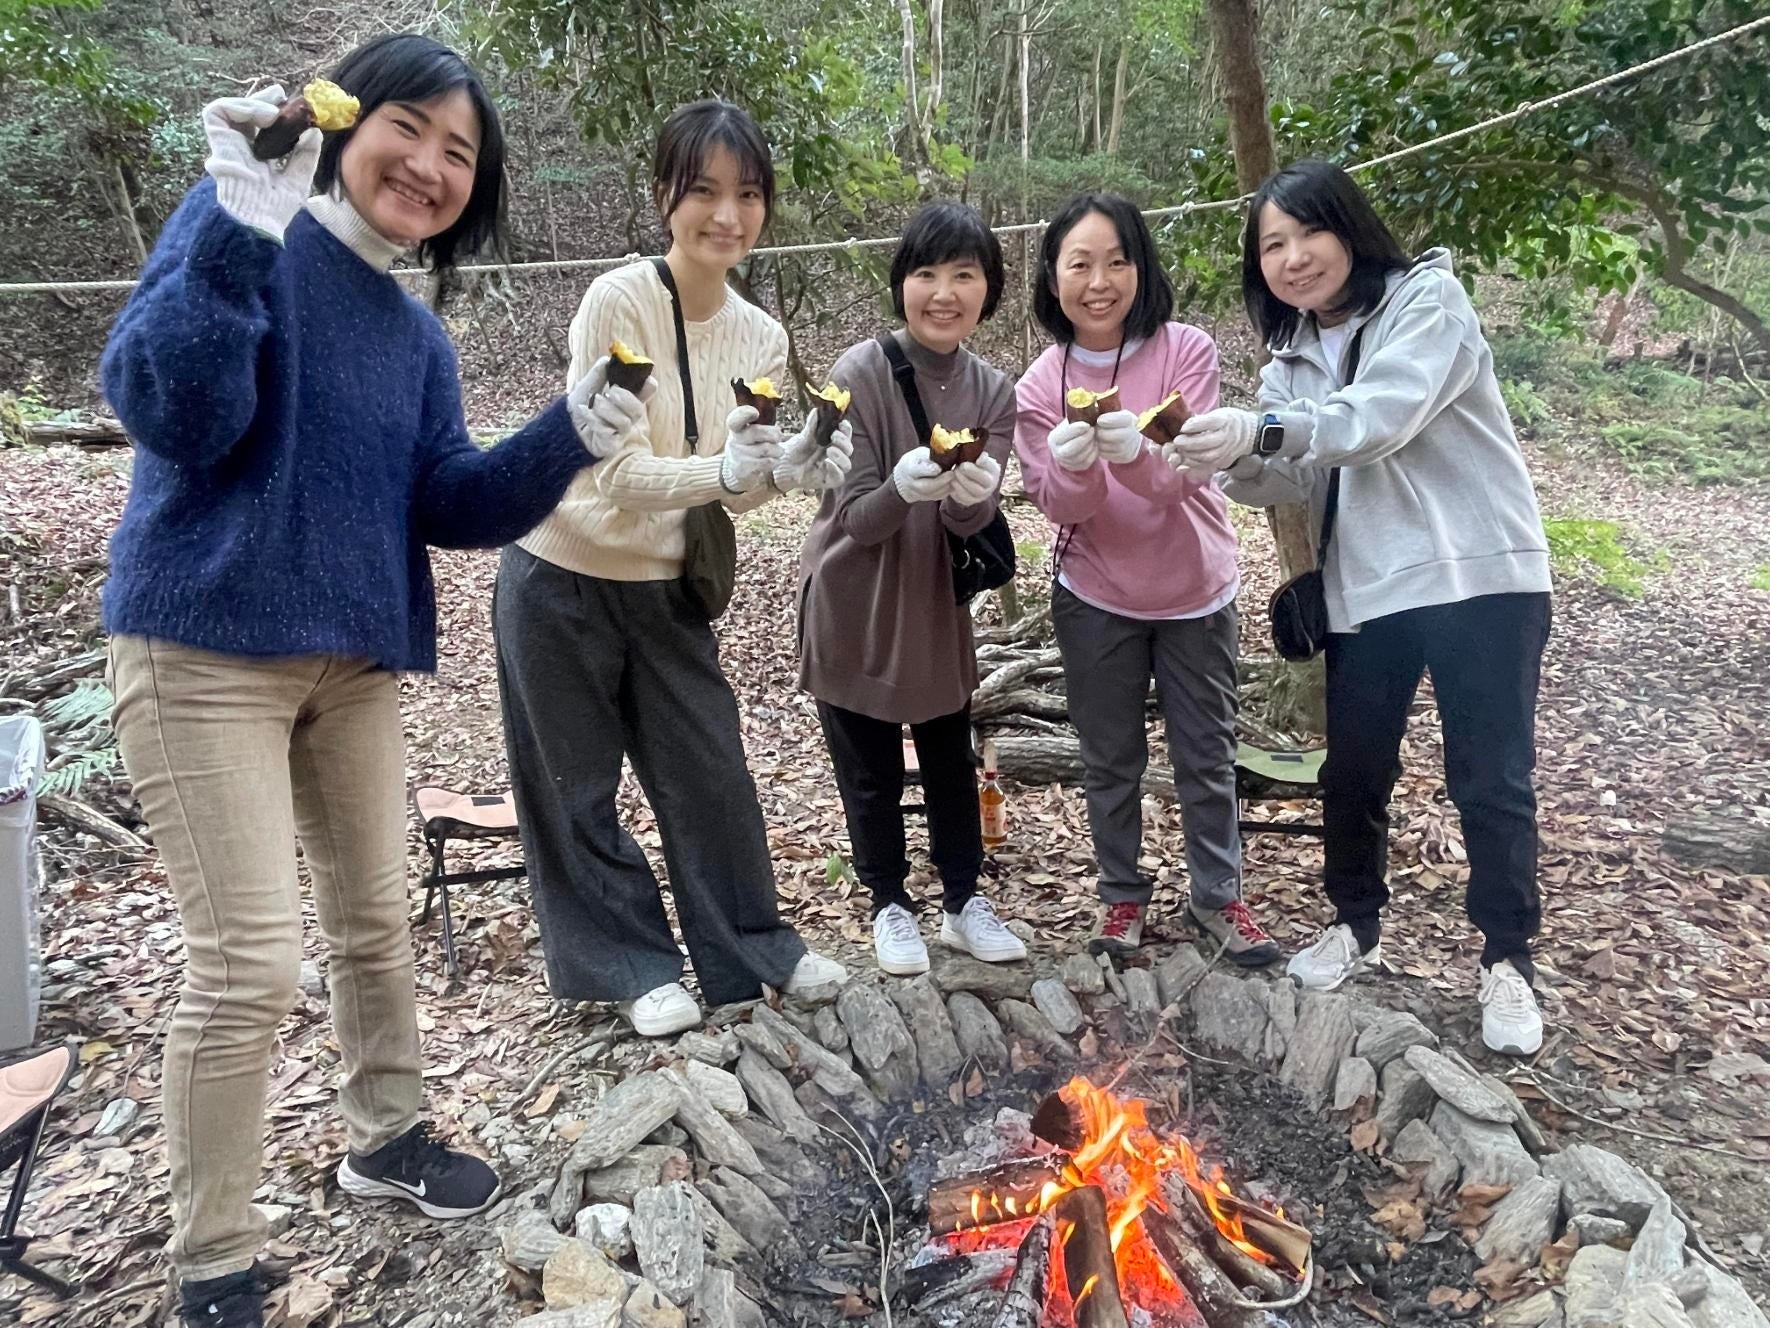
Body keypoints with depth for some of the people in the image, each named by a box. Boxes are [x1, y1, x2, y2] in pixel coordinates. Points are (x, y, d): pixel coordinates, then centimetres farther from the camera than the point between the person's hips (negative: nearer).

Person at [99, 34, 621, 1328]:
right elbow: (168, 410, -21)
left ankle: (387, 1135, 41)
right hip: (206, 647, -7)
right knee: (252, 958, -8)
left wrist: (568, 438, -9)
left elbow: (451, 506, 4)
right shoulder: (240, 223, -7)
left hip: (354, 660, 7)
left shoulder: (418, 334, 12)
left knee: (377, 918, 17)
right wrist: (241, 232, -31)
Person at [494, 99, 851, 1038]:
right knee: (577, 787, 7)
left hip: (666, 589, 5)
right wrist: (723, 470, -39)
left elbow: (732, 487, -2)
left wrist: (787, 468, -23)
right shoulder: (617, 302, -20)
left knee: (711, 768, 11)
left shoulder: (762, 337, -3)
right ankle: (631, 965, 26)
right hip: (562, 582, -4)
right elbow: (616, 472, -23)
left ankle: (751, 946, 30)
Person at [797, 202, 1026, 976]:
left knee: (952, 764, 15)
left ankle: (964, 901, 33)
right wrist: (903, 487, -41)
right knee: (870, 774, 11)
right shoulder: (860, 374, -18)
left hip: (937, 605, 4)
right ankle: (890, 905, 31)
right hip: (852, 608, -3)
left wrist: (973, 494, -36)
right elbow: (855, 517, -20)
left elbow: (971, 523, -13)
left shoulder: (993, 391, -5)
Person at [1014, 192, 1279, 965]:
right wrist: (1073, 464, -34)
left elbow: (1185, 475, -21)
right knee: (1110, 758, 13)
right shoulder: (1040, 384, -8)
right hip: (1096, 597, 1)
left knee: (1207, 756, 11)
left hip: (1195, 589, -1)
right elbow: (1058, 505, -12)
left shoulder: (1187, 351, -13)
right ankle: (1123, 894, 31)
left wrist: (1133, 452, -43)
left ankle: (1217, 896, 29)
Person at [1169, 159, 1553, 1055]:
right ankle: (1356, 923, 34)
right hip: (1366, 590, 5)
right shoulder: (1293, 354, 11)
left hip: (1481, 575, -5)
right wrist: (1238, 462, -20)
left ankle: (1506, 961, 21)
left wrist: (1263, 428, -40)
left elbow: (1382, 417, -26)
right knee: (1353, 770, 12)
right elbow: (1300, 483, 1)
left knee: (1489, 778, 3)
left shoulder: (1427, 299, -8)